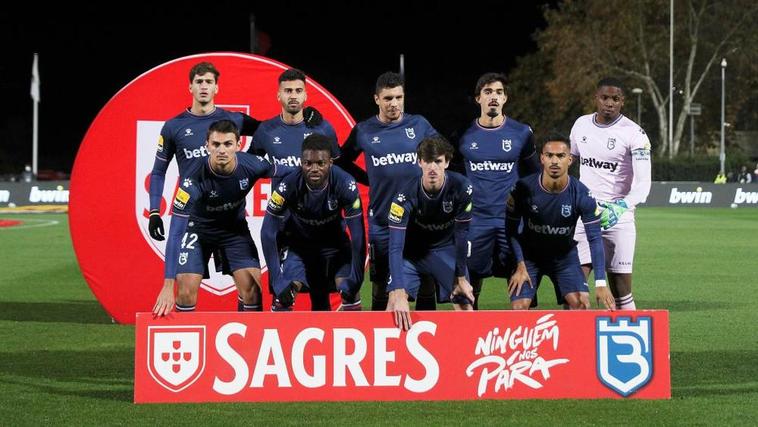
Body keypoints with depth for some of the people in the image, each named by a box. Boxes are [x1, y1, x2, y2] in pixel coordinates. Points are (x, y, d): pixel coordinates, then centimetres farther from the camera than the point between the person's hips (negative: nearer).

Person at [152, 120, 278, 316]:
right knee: (186, 290, -15)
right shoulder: (194, 182, -34)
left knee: (251, 286, -11)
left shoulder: (251, 165, -26)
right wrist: (168, 286, -39)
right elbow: (176, 232, -34)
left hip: (235, 228, 3)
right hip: (199, 228, -2)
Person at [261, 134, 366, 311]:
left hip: (335, 242, 0)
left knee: (350, 290, -19)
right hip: (299, 242, 0)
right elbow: (268, 232, -23)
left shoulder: (345, 185, -30)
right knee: (285, 292, -17)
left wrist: (355, 280, -26)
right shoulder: (289, 185, -29)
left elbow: (358, 235, -24)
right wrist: (278, 280, -28)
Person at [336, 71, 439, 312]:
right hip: (382, 221, 0)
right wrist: (370, 180, 8)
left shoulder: (419, 125, 2)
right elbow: (343, 163, 17)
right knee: (380, 289, 3)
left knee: (426, 285, 2)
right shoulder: (364, 131, 2)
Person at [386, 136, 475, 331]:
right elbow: (395, 247, -32)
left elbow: (461, 234, -13)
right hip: (412, 251, -2)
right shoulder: (406, 196, -29)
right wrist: (398, 293, -41)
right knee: (395, 308, -18)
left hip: (447, 250, 2)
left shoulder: (461, 188, -24)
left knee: (466, 309, -5)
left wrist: (461, 277, -8)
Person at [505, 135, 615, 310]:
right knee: (520, 306, -15)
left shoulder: (581, 194, -19)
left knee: (581, 302, -16)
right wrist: (520, 266, -16)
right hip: (529, 255, -1)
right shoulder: (524, 188, -21)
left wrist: (601, 283, -22)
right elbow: (511, 229, -10)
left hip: (565, 255, 1)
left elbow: (594, 239, -16)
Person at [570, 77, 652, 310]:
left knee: (621, 292, -3)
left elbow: (643, 183, -17)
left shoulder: (633, 133, -8)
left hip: (617, 218, -4)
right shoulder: (581, 125, 8)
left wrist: (622, 206, -33)